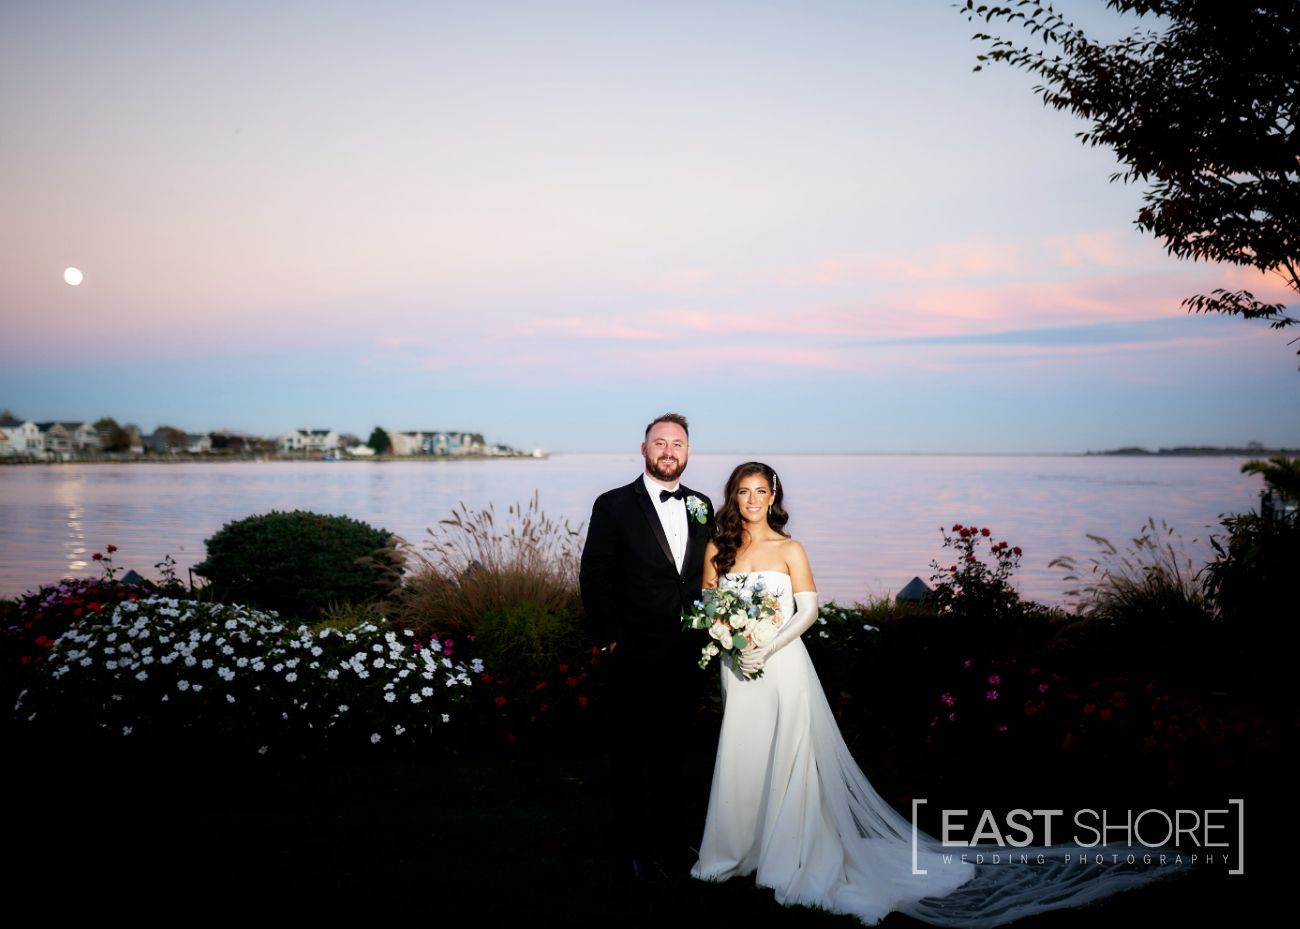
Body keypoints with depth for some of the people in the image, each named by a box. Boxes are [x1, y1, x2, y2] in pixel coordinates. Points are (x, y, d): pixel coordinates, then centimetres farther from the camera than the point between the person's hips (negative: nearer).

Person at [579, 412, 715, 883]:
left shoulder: (702, 506, 6)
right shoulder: (614, 506, -7)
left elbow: (708, 574, 12)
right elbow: (594, 578, -7)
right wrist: (610, 636, -9)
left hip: (687, 658, 4)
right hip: (636, 658, -4)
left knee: (672, 753, 19)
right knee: (631, 757, 9)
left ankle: (674, 841, 34)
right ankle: (637, 849, 23)